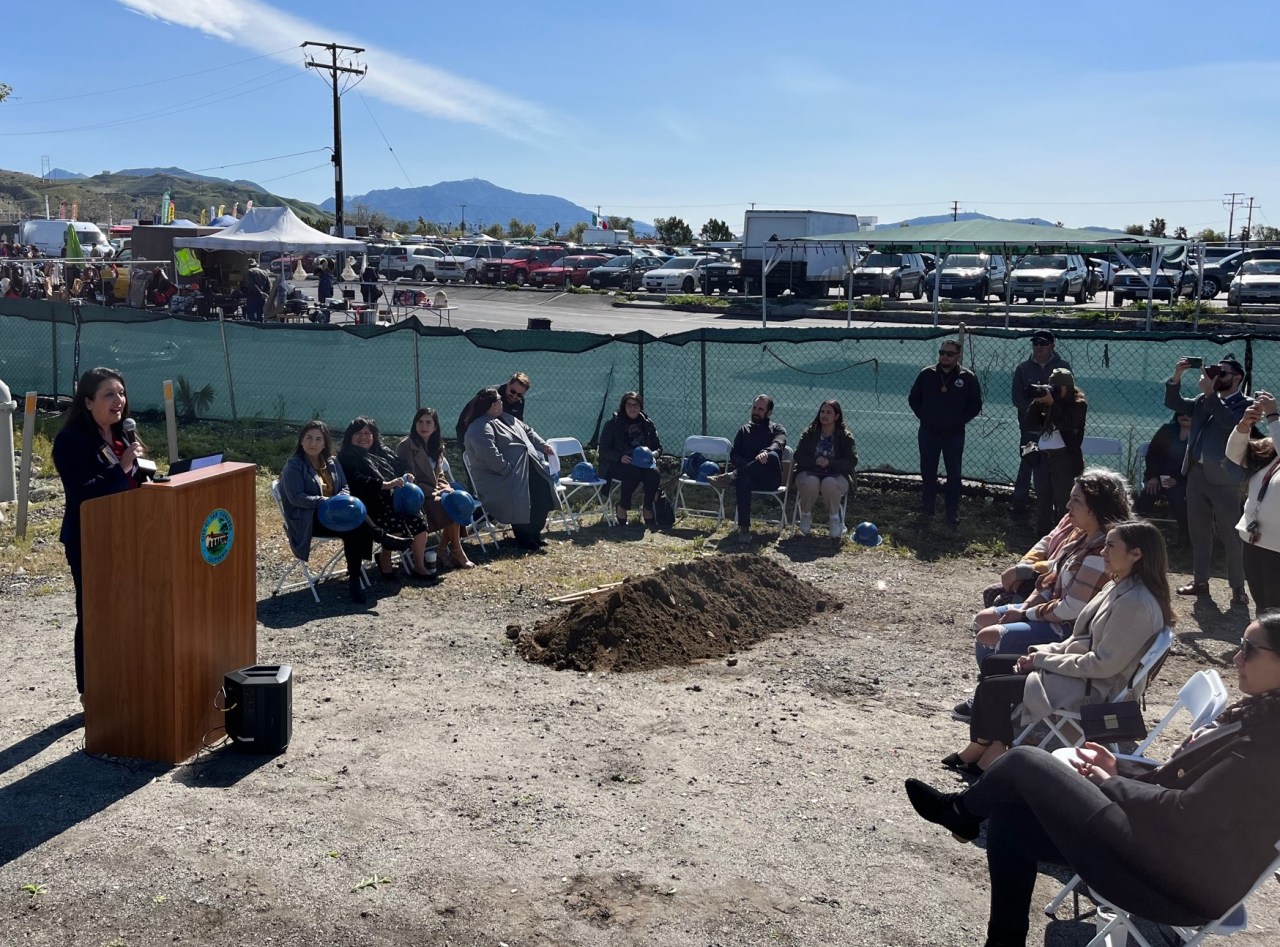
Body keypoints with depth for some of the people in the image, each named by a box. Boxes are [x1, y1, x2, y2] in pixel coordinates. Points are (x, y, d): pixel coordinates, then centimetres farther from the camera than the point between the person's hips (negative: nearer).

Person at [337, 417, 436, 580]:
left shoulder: (383, 451, 26)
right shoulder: (347, 458, 4)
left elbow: (402, 466, 28)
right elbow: (357, 481, -13)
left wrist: (407, 476, 2)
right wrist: (386, 485, -22)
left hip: (396, 498, 7)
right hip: (372, 504, -6)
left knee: (417, 520, -16)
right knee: (395, 522, -31)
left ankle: (419, 565, -5)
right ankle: (384, 559, -5)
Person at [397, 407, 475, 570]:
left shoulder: (435, 446, 13)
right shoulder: (406, 446, -12)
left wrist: (446, 487, -3)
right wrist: (434, 492, -18)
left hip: (434, 493, 7)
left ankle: (443, 549, -10)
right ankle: (456, 551, -10)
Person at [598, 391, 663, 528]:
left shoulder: (647, 424, 13)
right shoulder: (613, 424, 2)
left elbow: (658, 446, 17)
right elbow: (604, 449, -1)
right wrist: (620, 457, -19)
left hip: (643, 462, 3)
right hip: (617, 464, -3)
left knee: (654, 473, -30)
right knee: (633, 473, -36)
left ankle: (647, 510, -19)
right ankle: (622, 508, -21)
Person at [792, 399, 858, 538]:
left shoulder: (845, 436, 4)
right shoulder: (810, 433, 7)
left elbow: (852, 461, -3)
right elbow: (798, 456, 2)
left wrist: (829, 462, -18)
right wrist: (815, 461, -18)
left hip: (836, 475, -1)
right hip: (810, 473, 1)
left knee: (829, 484, -37)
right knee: (810, 482, -36)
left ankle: (834, 517, -9)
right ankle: (806, 515, -7)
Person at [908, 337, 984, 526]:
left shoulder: (968, 377, -4)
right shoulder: (927, 374, 0)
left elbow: (975, 405, 3)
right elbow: (913, 398, 10)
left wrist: (959, 420, -5)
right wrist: (924, 417, 1)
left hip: (954, 434, -2)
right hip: (928, 433, 2)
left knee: (954, 474, 1)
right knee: (928, 472, 10)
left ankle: (953, 513, 6)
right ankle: (927, 508, 22)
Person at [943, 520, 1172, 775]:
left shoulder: (1136, 604, -24)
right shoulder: (1116, 587, 7)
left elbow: (1103, 664, -24)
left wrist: (1042, 660, -16)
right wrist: (1042, 652, 0)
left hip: (1094, 689, -10)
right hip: (1082, 668, 10)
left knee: (993, 687, -12)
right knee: (992, 665, 8)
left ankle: (996, 751, 12)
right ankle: (981, 747, 9)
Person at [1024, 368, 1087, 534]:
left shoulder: (1078, 405, -4)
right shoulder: (1048, 403, 14)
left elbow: (1065, 424, -20)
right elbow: (1031, 423, 10)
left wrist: (1051, 403, -19)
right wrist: (1037, 402, -2)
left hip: (1065, 457, -7)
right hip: (1044, 456, 7)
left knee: (1063, 500, -6)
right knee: (1042, 497, 12)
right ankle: (1041, 534, 21)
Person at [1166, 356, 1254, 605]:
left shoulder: (1246, 404, -4)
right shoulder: (1203, 400, 12)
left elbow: (1230, 422, -22)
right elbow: (1172, 402, 12)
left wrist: (1210, 393, -23)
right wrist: (1177, 376, -2)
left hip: (1223, 478, -6)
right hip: (1196, 473, 6)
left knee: (1230, 535, 0)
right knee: (1198, 531, 13)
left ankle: (1238, 587, 7)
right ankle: (1200, 581, 23)